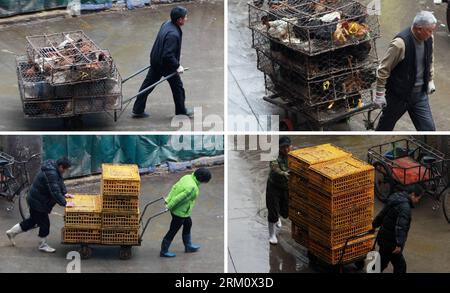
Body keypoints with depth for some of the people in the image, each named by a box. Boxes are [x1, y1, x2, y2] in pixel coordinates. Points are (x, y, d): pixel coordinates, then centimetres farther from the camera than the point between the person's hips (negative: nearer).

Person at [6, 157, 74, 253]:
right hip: (38, 202, -11)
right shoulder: (51, 174, -32)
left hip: (36, 200, 11)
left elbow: (60, 181, 17)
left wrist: (64, 193, 7)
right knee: (44, 223, 2)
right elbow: (55, 191, -36)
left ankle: (12, 232, 36)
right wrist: (64, 203, -33)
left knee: (33, 220, 24)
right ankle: (42, 245, 19)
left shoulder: (55, 170, 1)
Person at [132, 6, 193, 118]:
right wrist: (177, 66, -22)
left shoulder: (166, 24, -1)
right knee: (177, 86, 12)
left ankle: (137, 110, 21)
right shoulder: (173, 34, -31)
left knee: (147, 85, 13)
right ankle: (181, 111, 29)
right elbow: (168, 55, -32)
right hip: (166, 65, -9)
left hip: (155, 61, 9)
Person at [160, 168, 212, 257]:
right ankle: (164, 251, 24)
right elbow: (179, 199, -30)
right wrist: (169, 207, -17)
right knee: (173, 231, 8)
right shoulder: (192, 188, -32)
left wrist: (168, 199, 9)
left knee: (188, 223, 27)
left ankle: (188, 246, 44)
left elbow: (175, 187, 2)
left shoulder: (187, 177, -6)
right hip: (180, 212, -9)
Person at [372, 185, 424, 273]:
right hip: (391, 242, -10)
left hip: (383, 238, 10)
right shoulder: (405, 206, -22)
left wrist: (374, 225, 35)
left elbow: (382, 214, 21)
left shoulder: (396, 198, 8)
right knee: (400, 265, 1)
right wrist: (399, 244, -35)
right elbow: (400, 226, -32)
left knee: (382, 262, 23)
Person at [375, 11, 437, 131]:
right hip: (398, 94, -5)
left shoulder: (428, 38, -7)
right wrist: (380, 94, -15)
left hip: (420, 93, 5)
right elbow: (384, 69, -20)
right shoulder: (400, 43, -28)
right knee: (386, 125, 16)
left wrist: (430, 80, 19)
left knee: (428, 128, 1)